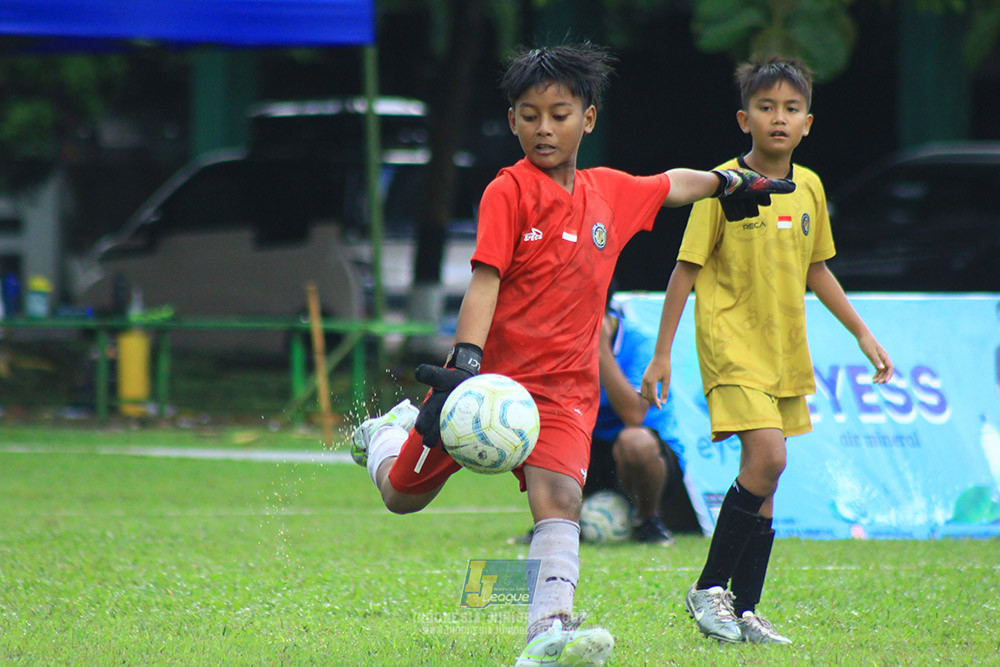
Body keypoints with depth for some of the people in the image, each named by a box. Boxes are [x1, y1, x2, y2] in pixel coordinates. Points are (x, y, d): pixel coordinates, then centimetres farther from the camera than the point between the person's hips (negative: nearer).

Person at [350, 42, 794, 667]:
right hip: (492, 373, -2)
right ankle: (390, 432, 46)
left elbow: (671, 185, 30)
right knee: (403, 495, 12)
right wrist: (465, 362, -30)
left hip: (564, 386, 2)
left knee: (559, 495, -23)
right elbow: (485, 279, -18)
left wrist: (734, 183, 42)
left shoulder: (611, 191, 7)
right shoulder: (510, 190, -9)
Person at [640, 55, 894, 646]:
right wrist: (661, 353, -7)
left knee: (764, 478, 7)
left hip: (786, 349, 6)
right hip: (731, 341, -6)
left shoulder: (809, 188, 7)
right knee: (767, 455, -22)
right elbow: (686, 270, -6)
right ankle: (709, 589, -10)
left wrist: (863, 334, 19)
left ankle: (744, 610, 13)